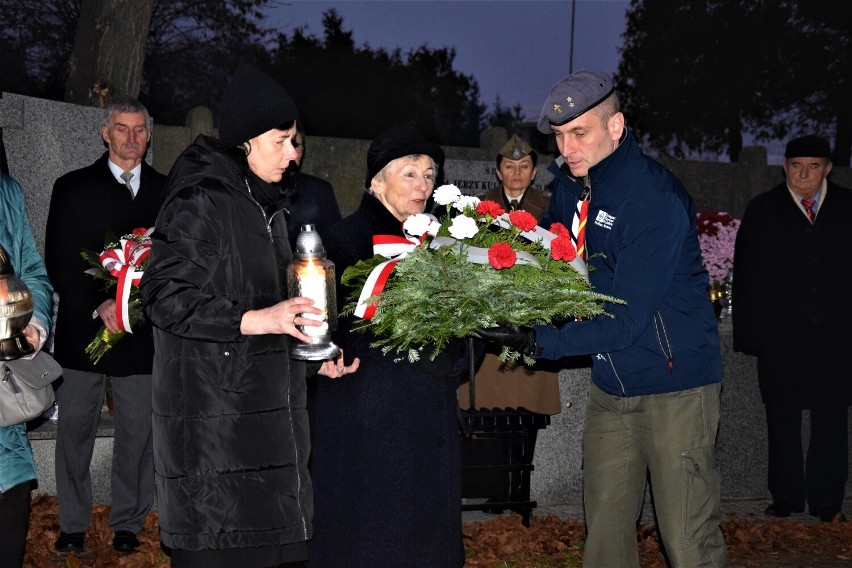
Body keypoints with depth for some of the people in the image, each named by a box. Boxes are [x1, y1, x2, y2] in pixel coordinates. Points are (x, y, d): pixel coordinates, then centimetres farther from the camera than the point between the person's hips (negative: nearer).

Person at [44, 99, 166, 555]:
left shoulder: (166, 191, 10)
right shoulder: (72, 188, 5)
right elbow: (58, 261, -1)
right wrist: (98, 304, -13)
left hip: (143, 331, 1)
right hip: (83, 329, -1)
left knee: (137, 432, 4)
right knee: (75, 429, 4)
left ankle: (127, 523, 17)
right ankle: (73, 526, 17)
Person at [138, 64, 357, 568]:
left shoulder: (267, 206, 17)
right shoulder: (199, 203, -11)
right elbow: (165, 295, -18)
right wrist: (255, 320, -25)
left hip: (268, 410, 9)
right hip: (213, 414, -8)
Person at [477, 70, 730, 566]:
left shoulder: (657, 198, -21)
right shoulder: (571, 182, 3)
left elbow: (626, 320, -24)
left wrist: (539, 341, -30)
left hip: (674, 384, -7)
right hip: (610, 387, 7)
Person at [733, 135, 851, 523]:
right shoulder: (762, 210, 4)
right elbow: (745, 273, 3)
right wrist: (748, 331, -3)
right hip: (779, 338, 0)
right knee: (782, 420, 8)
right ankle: (785, 498, 19)